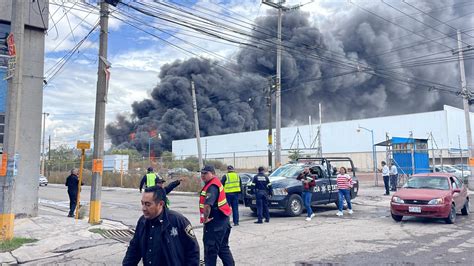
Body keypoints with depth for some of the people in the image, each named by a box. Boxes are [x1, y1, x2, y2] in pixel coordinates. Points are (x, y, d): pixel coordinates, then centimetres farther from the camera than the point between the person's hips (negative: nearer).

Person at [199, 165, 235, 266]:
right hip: (221, 221, 10)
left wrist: (205, 218, -23)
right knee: (223, 248, 19)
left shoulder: (212, 187, -21)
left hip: (215, 222, -10)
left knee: (210, 249, 1)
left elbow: (207, 205, -36)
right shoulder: (215, 183, 12)